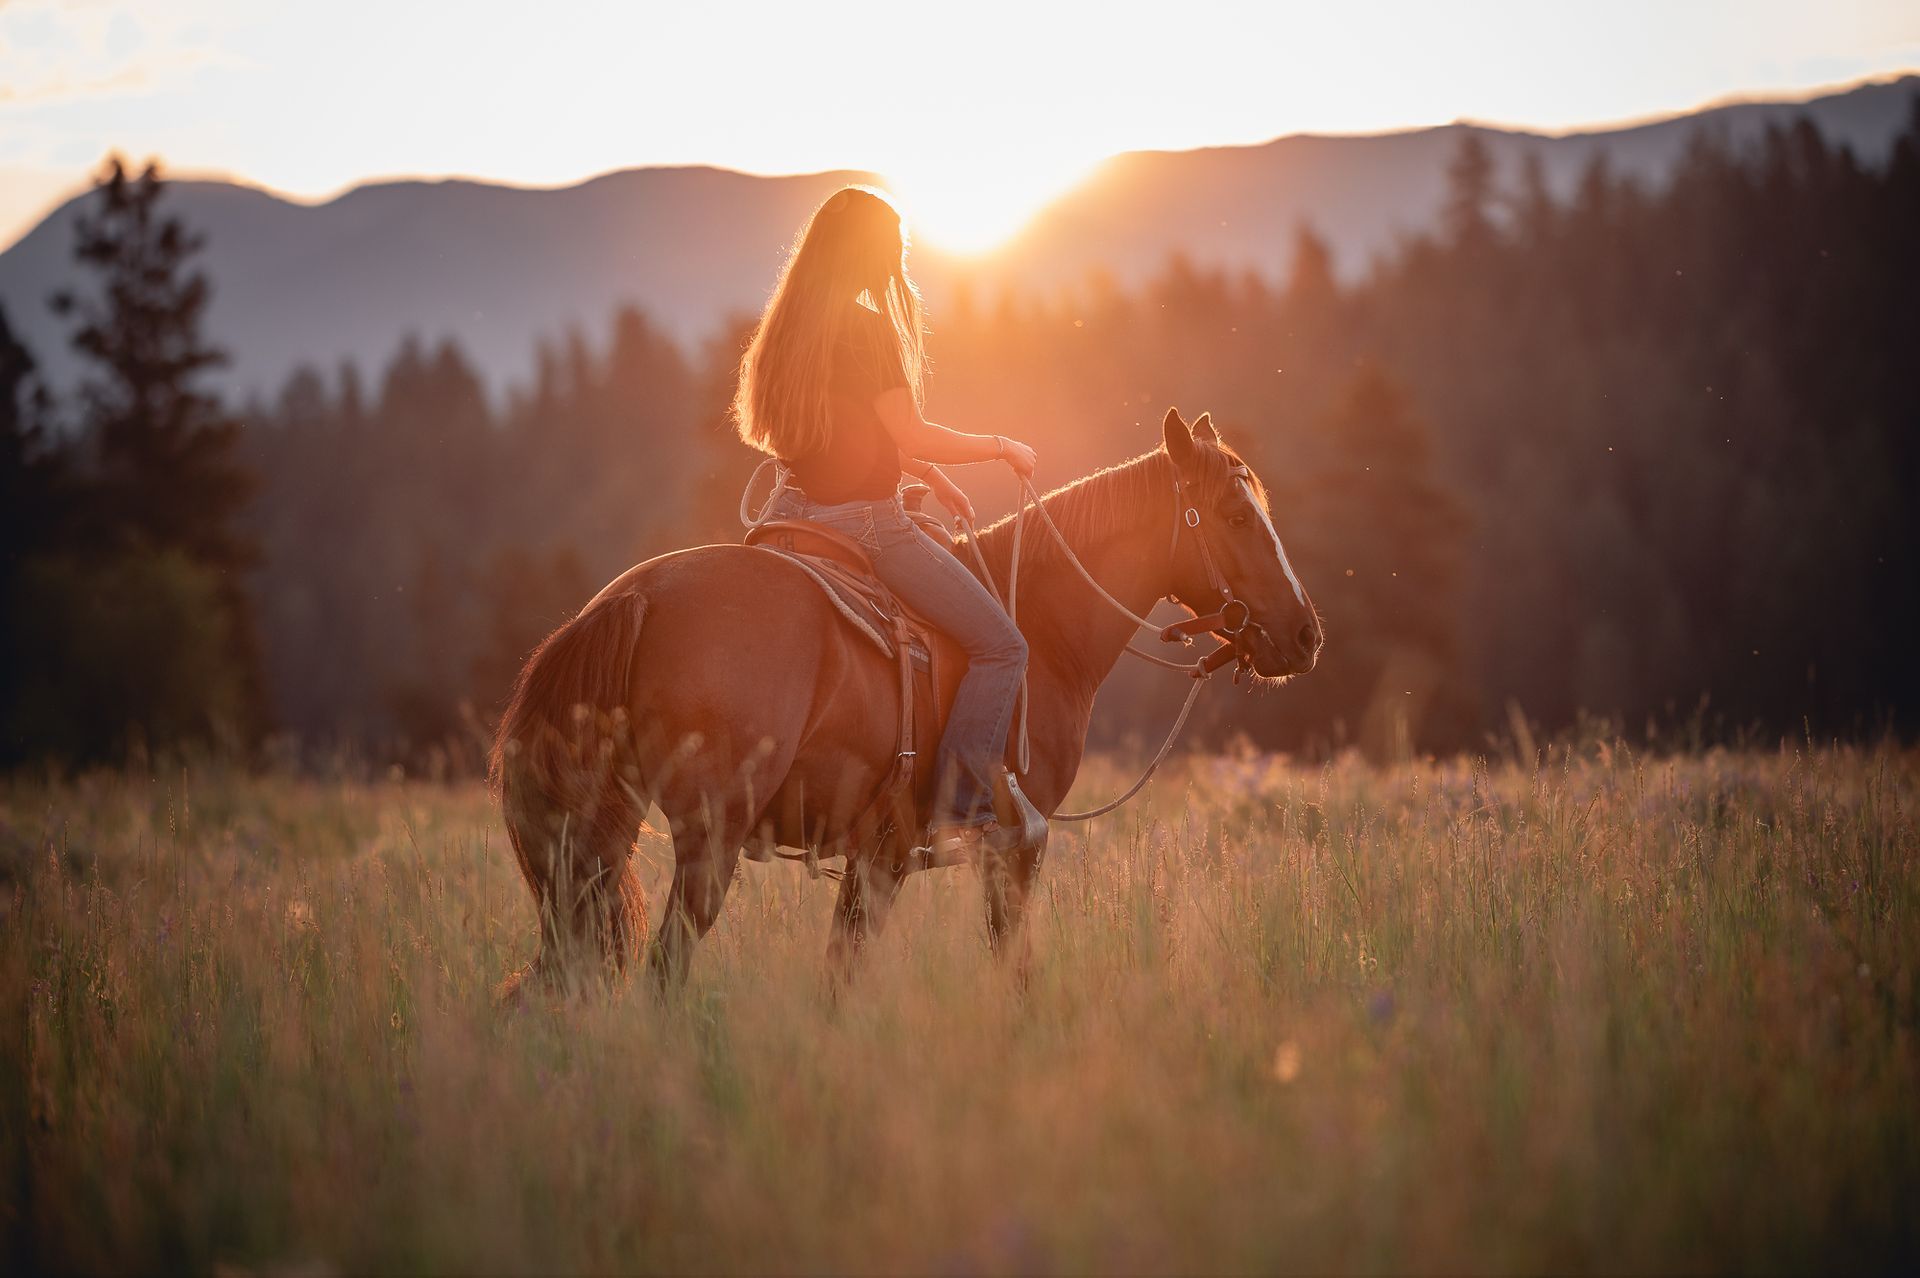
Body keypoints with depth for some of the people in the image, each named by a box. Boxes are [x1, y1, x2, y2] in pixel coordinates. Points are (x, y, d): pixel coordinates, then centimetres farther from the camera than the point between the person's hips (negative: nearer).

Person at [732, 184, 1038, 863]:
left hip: (797, 510, 9)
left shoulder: (791, 325, 10)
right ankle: (955, 814, -11)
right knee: (1001, 646, -3)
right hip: (864, 521, -9)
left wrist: (927, 472, 21)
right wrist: (1002, 446, -1)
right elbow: (914, 437, -15)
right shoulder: (867, 328, -16)